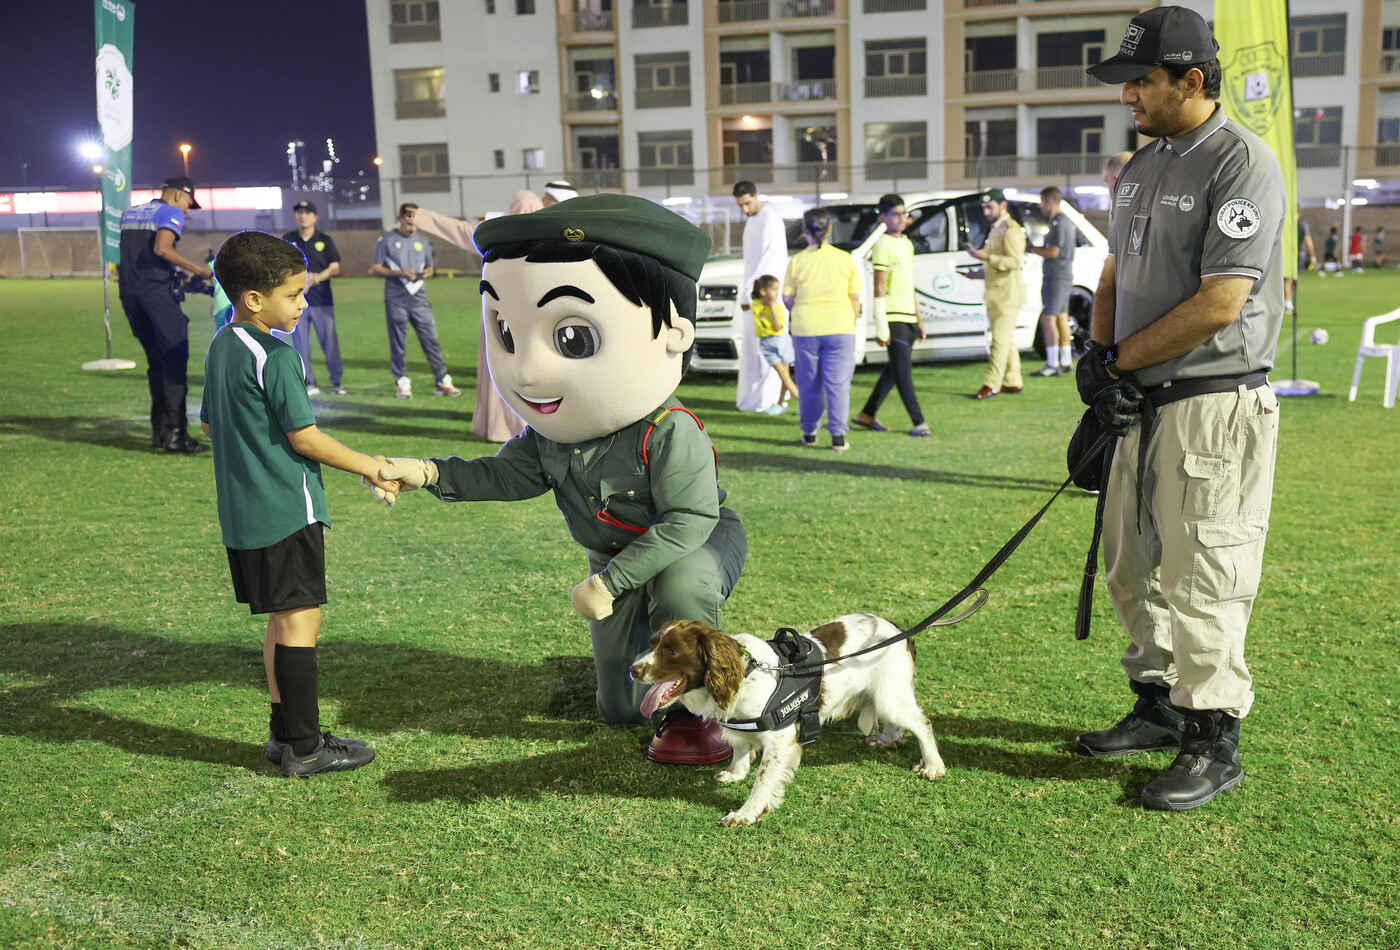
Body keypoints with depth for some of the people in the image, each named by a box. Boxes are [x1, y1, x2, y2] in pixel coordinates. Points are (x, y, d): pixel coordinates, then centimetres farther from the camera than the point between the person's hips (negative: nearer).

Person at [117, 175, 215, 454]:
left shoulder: (130, 213, 23)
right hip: (156, 292, -8)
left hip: (128, 292, 8)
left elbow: (123, 257, 24)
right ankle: (174, 432, -13)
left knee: (156, 362, 14)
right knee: (175, 360, -7)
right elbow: (162, 248, -18)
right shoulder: (171, 213, -1)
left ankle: (160, 430, 14)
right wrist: (198, 270, -18)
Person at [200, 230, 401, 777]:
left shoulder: (220, 347, 12)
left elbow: (208, 424, 21)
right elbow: (304, 438, -16)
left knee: (281, 619, 16)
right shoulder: (276, 357, -16)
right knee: (300, 619, -4)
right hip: (286, 509, -9)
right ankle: (304, 748, 1)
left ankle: (284, 732, 23)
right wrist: (368, 466, -7)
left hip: (241, 512, 9)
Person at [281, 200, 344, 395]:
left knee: (330, 341, -3)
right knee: (300, 344, 0)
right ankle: (309, 384, 7)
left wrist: (315, 279, -16)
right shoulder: (287, 240, 9)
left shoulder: (324, 240, 6)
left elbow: (334, 268, 1)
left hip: (322, 300, -1)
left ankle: (336, 382, 8)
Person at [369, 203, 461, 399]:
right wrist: (399, 273, -15)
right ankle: (402, 382, 12)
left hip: (419, 297, 3)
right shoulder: (386, 240, 3)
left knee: (431, 338, -2)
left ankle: (443, 381, 1)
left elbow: (429, 268, 22)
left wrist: (425, 274, -4)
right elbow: (375, 269, 0)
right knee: (398, 341, 2)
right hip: (396, 298, -3)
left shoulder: (422, 242, 15)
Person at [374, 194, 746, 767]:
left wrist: (609, 581, -35)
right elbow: (505, 476, 3)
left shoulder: (668, 433, -34)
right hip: (615, 560, 6)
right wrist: (428, 474, -12)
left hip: (700, 543, -5)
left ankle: (692, 710, -19)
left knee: (681, 582, -43)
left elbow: (689, 520, -35)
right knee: (619, 709, 7)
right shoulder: (547, 434, -13)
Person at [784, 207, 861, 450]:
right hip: (839, 326, 0)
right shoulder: (845, 259, 0)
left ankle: (809, 433, 19)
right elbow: (855, 298, 3)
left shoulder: (797, 261, -1)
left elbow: (787, 298, 2)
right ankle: (838, 435, -1)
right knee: (838, 383, 2)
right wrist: (851, 324, 17)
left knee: (809, 384, 11)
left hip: (805, 329, 1)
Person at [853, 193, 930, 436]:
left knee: (894, 371, 12)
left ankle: (866, 415, 22)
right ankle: (919, 423, -5)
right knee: (903, 372, -7)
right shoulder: (882, 245, -8)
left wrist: (918, 320, 21)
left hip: (908, 317, 9)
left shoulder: (906, 244, 17)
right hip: (892, 317, -9)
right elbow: (878, 288, -13)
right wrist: (881, 327, -18)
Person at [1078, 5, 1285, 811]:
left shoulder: (1242, 163, -14)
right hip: (1145, 401, 9)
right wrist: (1097, 356, 2)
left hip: (1215, 404, -9)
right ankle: (1161, 707, 30)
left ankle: (1215, 744, 10)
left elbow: (1219, 304, -20)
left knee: (1201, 580, -3)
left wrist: (1120, 360, -12)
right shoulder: (1143, 166, 14)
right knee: (1135, 570, 15)